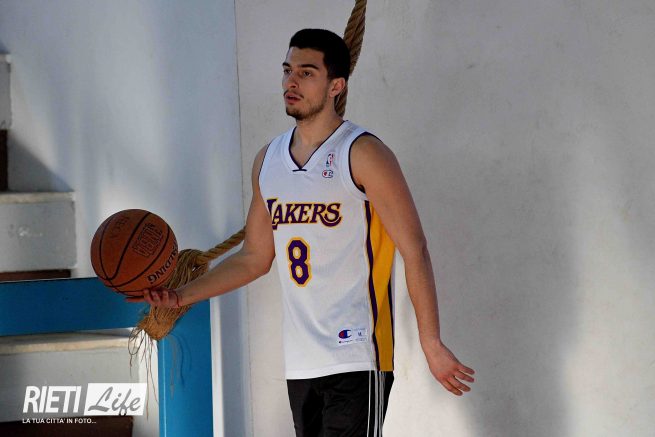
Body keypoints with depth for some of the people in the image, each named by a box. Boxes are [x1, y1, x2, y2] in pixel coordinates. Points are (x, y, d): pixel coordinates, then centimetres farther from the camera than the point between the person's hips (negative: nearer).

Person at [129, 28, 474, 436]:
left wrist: (431, 344, -13)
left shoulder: (362, 154, -7)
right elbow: (255, 258, 22)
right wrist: (182, 295, 11)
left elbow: (414, 249, -8)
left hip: (357, 358, -7)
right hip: (301, 363, 7)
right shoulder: (268, 160, 14)